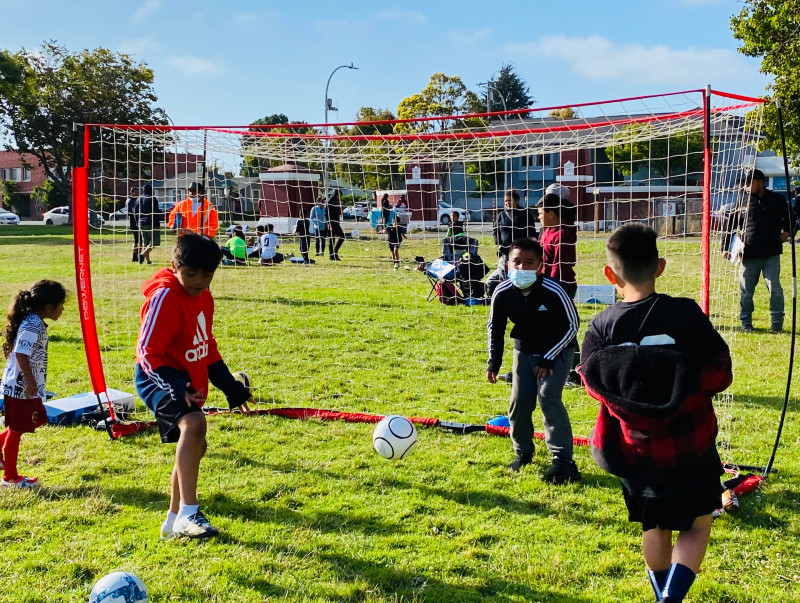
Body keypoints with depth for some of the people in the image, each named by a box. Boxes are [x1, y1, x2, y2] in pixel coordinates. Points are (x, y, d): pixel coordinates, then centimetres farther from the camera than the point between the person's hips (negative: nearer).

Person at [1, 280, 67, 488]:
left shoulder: (35, 321, 9)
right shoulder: (32, 324, -21)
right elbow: (21, 354, -27)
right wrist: (30, 382, -25)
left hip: (28, 386, 10)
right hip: (20, 387, -10)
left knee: (35, 420, 20)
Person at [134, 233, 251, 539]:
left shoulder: (204, 297, 6)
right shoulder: (164, 298, -21)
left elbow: (207, 347, 18)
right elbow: (148, 352, -23)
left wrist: (229, 386, 18)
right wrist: (175, 390, -33)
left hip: (187, 380, 10)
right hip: (159, 377, -9)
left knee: (194, 446, 16)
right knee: (194, 423, -34)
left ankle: (173, 522, 32)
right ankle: (188, 514, -34)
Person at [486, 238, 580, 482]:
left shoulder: (553, 292, -28)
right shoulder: (502, 293, -17)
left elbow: (572, 326, -16)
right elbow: (495, 328, 2)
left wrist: (549, 358, -18)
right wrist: (493, 362, -1)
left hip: (557, 351, -4)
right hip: (524, 351, 4)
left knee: (548, 397, -20)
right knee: (519, 402, 1)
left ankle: (563, 460, -16)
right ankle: (523, 452, 25)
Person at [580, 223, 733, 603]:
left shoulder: (600, 327, -13)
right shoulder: (684, 314, -18)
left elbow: (592, 383, -2)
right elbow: (720, 373, -10)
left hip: (634, 452, 3)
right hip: (688, 450, -2)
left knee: (654, 528, 22)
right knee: (697, 526, 15)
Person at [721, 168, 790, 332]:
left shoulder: (777, 200, 8)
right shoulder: (742, 203, 8)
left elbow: (788, 218, 23)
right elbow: (730, 226, 11)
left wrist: (787, 231, 4)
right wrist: (726, 248, 3)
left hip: (771, 255, -1)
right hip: (748, 256, 1)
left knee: (774, 288, -6)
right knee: (746, 291, 5)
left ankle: (777, 322, 7)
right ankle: (746, 322, 17)